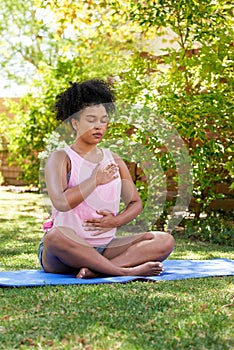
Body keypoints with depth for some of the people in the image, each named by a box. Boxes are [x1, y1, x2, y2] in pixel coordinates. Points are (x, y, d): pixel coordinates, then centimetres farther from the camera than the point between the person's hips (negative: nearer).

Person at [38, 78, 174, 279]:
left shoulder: (114, 161, 14)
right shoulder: (60, 159, -2)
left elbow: (135, 203, 14)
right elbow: (61, 202, -20)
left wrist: (116, 221, -7)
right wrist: (95, 179, -11)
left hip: (105, 247, 5)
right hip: (68, 251, -5)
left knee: (165, 241, -15)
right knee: (55, 237, -41)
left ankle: (95, 269, -32)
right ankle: (127, 270, -34)